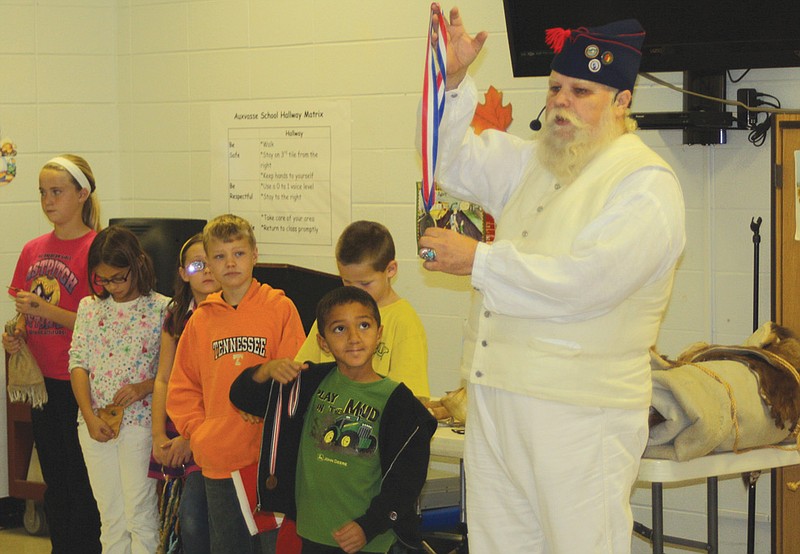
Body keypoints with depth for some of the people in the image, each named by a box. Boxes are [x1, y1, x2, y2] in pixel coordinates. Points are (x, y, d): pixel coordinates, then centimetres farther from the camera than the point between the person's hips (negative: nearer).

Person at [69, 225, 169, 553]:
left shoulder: (161, 309, -4)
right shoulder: (89, 307, 7)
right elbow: (78, 364, 5)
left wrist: (143, 388, -19)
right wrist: (90, 417, -6)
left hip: (140, 419, -4)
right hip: (95, 423, 4)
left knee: (140, 514, -2)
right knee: (110, 516, 9)